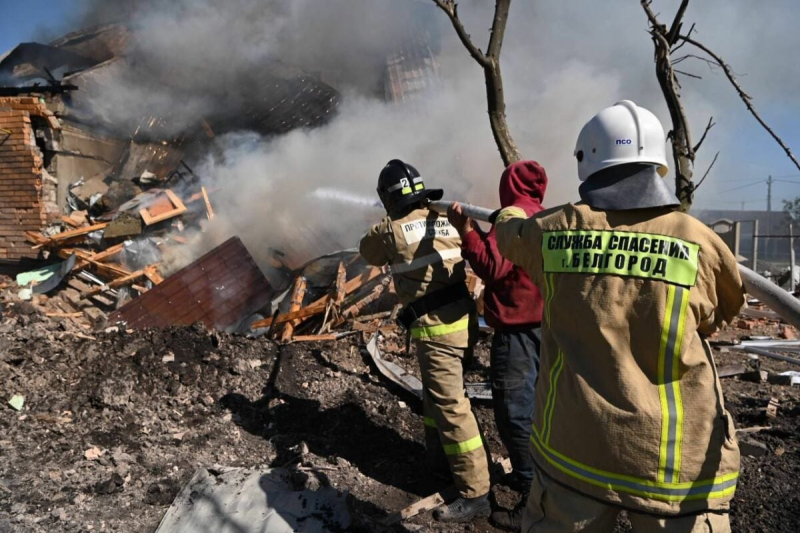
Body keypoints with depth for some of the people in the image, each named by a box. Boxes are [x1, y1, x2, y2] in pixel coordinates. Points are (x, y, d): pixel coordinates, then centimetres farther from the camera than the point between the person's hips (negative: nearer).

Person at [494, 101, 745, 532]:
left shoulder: (552, 233, -7)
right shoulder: (698, 242, -12)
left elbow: (511, 235, 18)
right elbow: (722, 313, 9)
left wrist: (507, 217, 41)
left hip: (573, 446, 2)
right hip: (675, 464, -1)